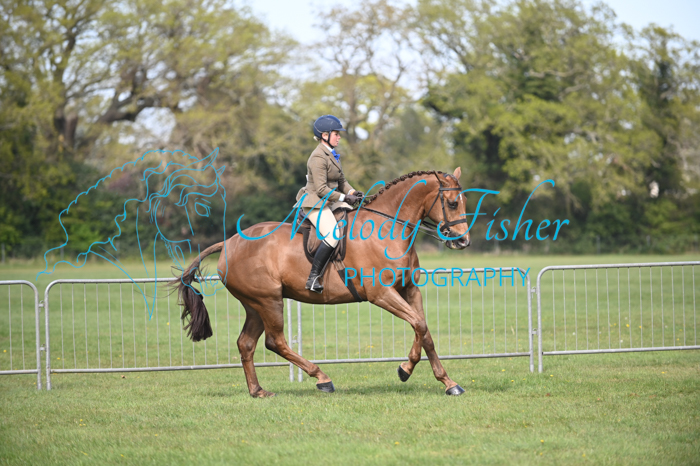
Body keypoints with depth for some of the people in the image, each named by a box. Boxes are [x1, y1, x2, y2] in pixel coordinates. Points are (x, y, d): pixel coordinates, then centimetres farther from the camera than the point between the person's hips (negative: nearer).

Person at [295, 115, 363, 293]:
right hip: (315, 203, -10)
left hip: (330, 201, 10)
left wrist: (352, 192, 1)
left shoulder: (332, 155, 14)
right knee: (333, 235, -28)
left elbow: (341, 181, 20)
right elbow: (322, 189, -21)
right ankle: (313, 278, -25)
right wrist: (344, 197, -19)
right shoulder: (318, 157, -16)